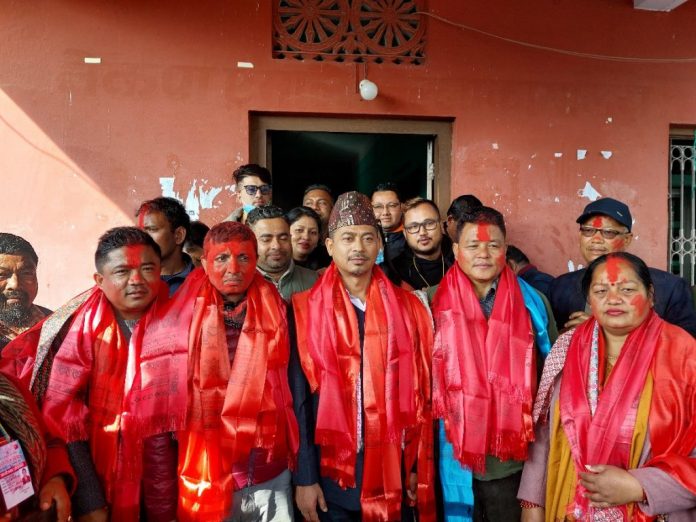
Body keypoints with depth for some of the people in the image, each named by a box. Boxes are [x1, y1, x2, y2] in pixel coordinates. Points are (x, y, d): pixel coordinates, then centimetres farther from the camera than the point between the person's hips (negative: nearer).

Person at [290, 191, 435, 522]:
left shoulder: (407, 308, 2)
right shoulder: (305, 311, -4)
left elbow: (420, 393, 4)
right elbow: (298, 400, -5)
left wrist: (418, 467, 3)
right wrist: (304, 478, -7)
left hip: (394, 470, 2)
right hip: (331, 473, -1)